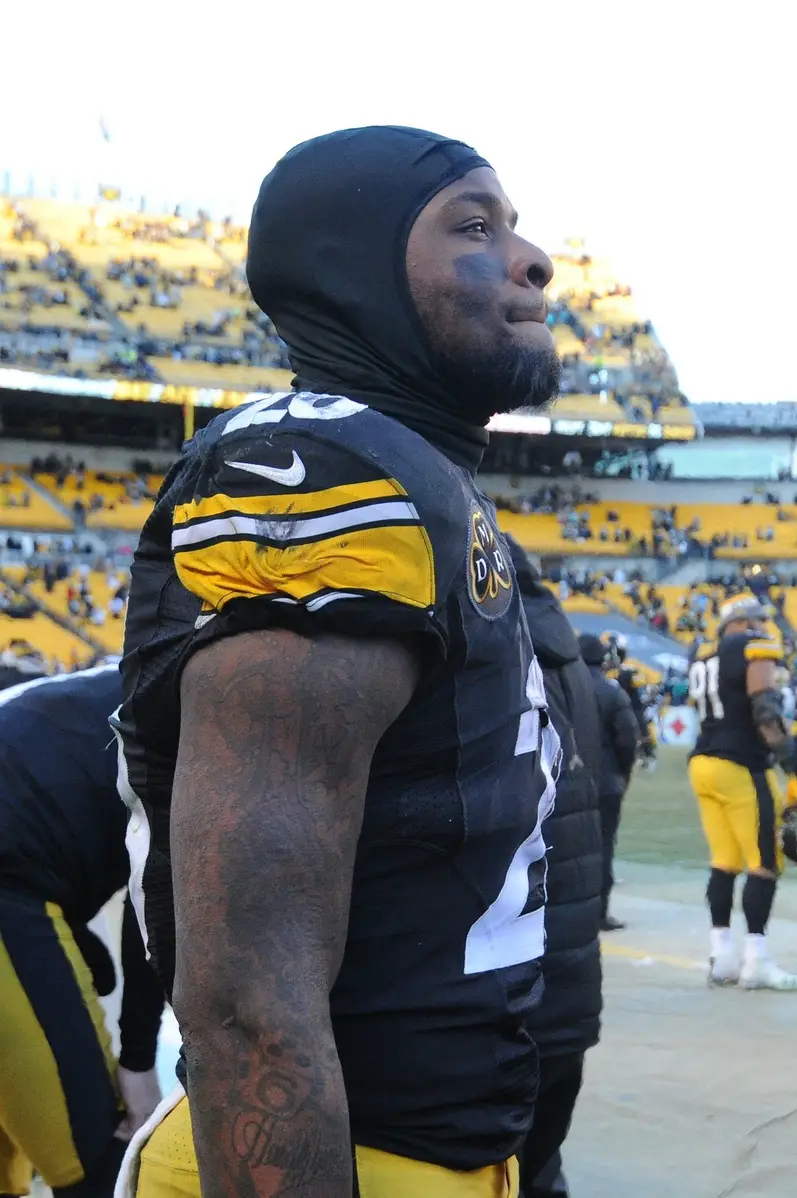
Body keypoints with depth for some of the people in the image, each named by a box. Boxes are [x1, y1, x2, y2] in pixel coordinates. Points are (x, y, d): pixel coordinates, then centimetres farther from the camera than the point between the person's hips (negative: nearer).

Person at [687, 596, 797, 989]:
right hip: (741, 768, -8)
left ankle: (722, 957, 11)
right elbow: (764, 709, -17)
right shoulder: (756, 648, -7)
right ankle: (756, 961, -4)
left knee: (724, 861, 11)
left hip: (703, 764, 8)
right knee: (765, 864, -3)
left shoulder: (703, 659, 17)